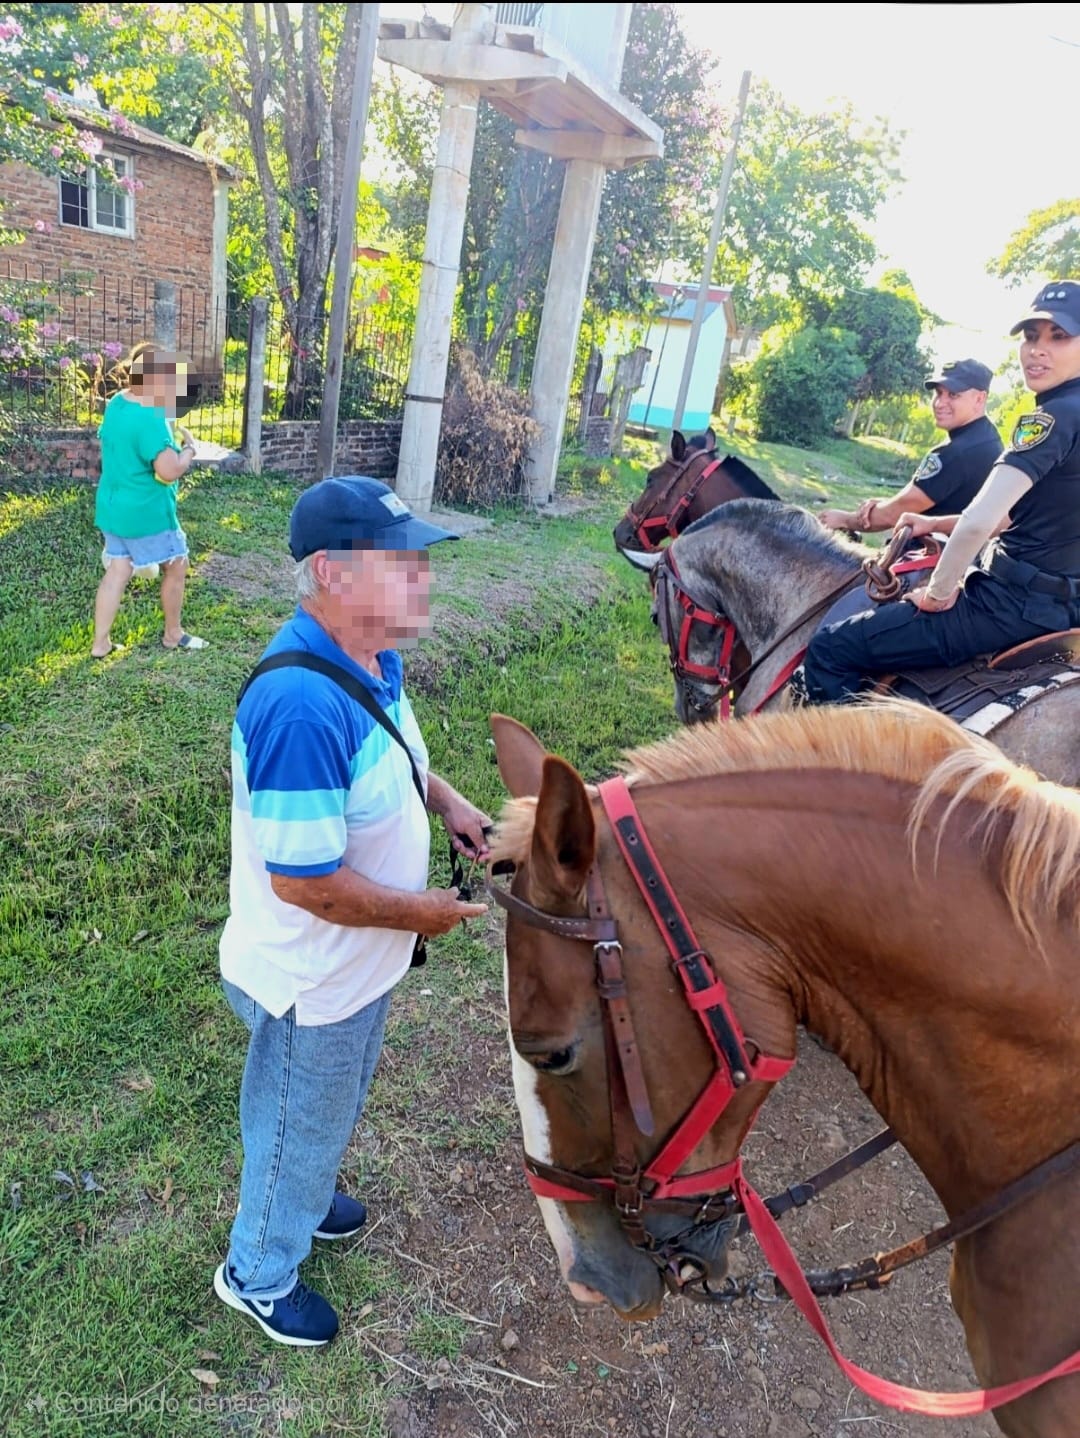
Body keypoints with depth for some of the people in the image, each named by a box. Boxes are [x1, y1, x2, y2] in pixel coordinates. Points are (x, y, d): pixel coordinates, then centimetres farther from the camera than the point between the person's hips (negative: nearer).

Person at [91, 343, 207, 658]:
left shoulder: (117, 403, 5)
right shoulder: (150, 419, -25)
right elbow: (170, 471, -29)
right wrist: (189, 447, -10)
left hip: (114, 506, 9)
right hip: (146, 512, -9)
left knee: (118, 570, 12)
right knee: (176, 566, 11)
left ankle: (100, 643, 15)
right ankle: (173, 634, 25)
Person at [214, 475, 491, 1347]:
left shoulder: (372, 657, -7)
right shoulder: (302, 705, -38)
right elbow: (301, 880, -33)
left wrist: (445, 800, -4)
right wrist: (419, 912, -19)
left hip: (358, 965, 8)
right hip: (314, 984, -8)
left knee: (330, 1110, 33)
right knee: (299, 1126, 20)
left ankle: (300, 1197, 63)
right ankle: (259, 1274, 49)